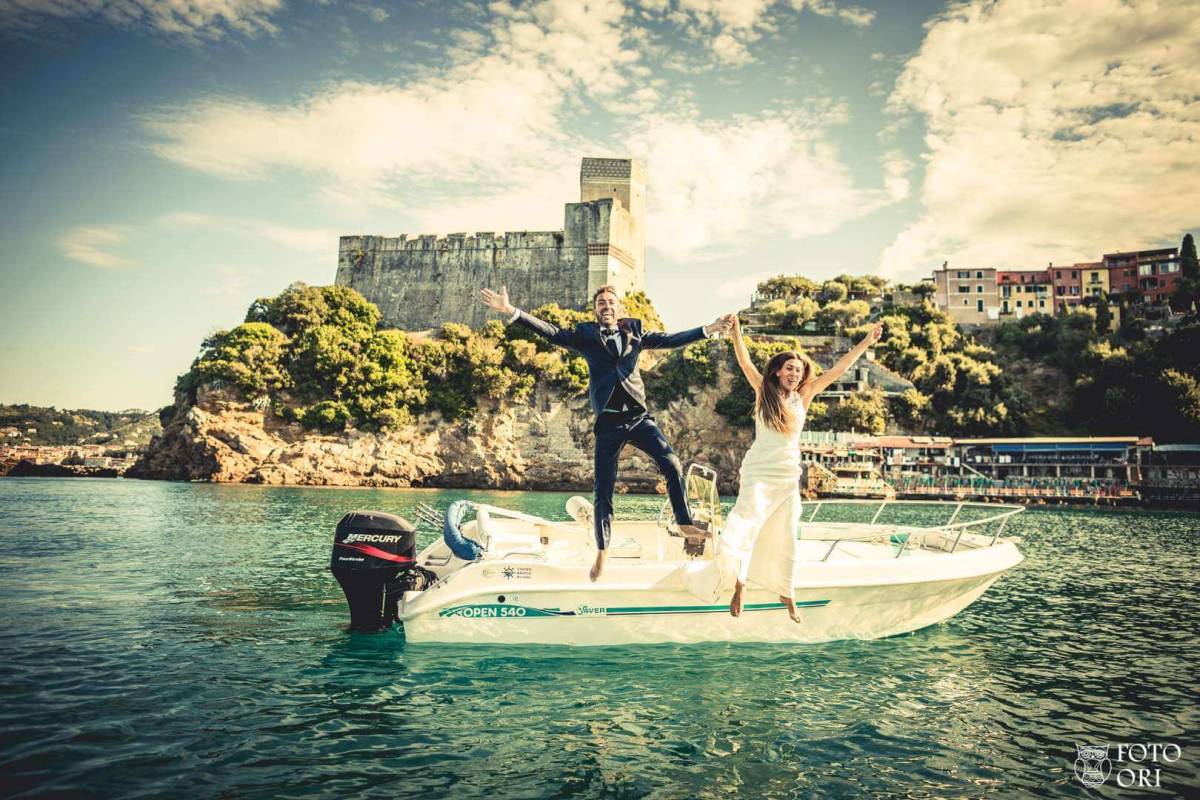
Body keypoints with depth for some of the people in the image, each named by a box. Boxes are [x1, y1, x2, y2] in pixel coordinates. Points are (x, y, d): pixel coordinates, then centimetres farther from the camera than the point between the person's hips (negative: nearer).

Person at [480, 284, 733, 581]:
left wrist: (710, 328, 4)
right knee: (603, 492, 1)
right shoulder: (585, 334, 6)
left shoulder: (635, 331, 12)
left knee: (672, 465, -15)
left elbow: (670, 339, 11)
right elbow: (551, 331, -3)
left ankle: (685, 524, 4)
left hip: (639, 416, 2)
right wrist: (511, 311, -14)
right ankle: (602, 553, 16)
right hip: (608, 422, -1)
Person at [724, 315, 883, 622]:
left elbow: (836, 370, 6)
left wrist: (866, 342, 6)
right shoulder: (763, 391, -1)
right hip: (758, 472, -3)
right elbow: (745, 363, -13)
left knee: (785, 536, 10)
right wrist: (736, 333, -25)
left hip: (789, 476, 3)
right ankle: (738, 585, -15)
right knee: (747, 521, -18)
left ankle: (786, 593, 23)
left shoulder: (803, 397, 5)